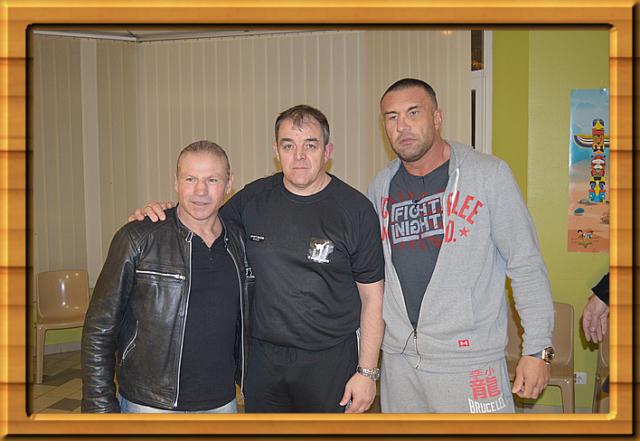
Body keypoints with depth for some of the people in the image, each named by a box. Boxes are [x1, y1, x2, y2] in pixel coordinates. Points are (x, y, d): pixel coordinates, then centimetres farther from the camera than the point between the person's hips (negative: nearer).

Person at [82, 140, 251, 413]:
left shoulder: (238, 244, 1)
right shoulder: (137, 239, -11)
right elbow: (99, 329, -9)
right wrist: (101, 407, -10)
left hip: (222, 402, 4)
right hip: (149, 405, -3)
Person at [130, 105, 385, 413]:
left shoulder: (355, 209, -10)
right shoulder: (253, 198, -1)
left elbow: (372, 298, -7)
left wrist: (367, 371, -8)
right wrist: (157, 217, -4)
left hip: (330, 359, -3)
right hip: (262, 355, 3)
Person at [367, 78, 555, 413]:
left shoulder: (489, 175, -8)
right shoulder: (381, 186, 5)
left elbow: (526, 265, -6)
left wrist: (538, 349, -8)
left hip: (469, 358, -4)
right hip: (397, 357, 5)